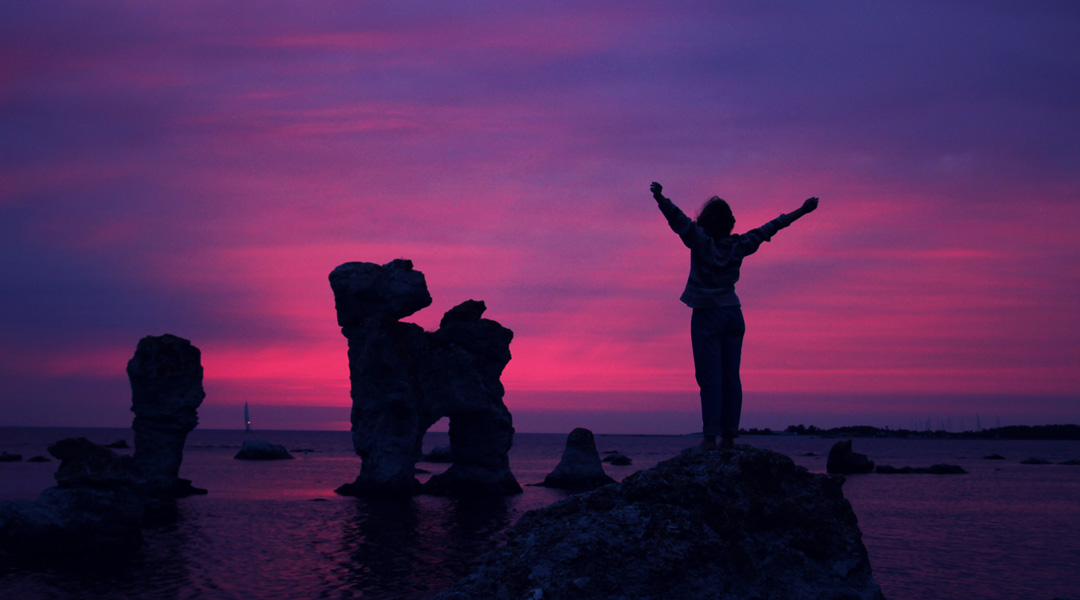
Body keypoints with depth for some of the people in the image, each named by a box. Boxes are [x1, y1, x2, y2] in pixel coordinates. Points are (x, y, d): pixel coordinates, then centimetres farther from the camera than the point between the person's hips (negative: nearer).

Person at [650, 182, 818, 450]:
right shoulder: (738, 246, 2)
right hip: (733, 314, 5)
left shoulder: (701, 241, -11)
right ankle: (729, 436, 5)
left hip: (707, 316, -4)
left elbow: (678, 219, -24)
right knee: (731, 377, 5)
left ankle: (710, 436, -11)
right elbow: (769, 228, 12)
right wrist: (801, 211, 22)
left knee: (710, 377, -7)